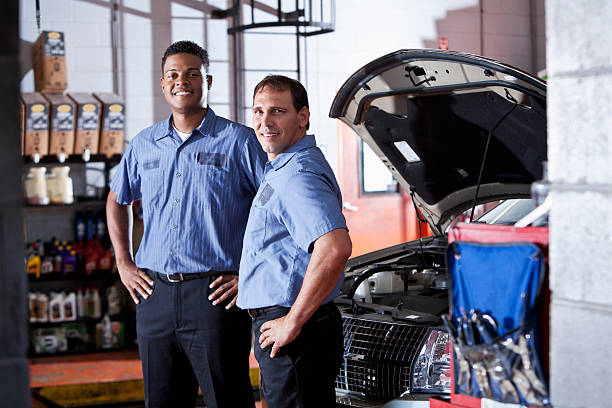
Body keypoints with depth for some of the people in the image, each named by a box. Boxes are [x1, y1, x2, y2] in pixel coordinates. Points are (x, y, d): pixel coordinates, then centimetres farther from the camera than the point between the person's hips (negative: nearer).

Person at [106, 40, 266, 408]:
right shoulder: (144, 144, 13)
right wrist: (123, 263, 17)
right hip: (155, 294, 5)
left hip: (215, 294, -4)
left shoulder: (239, 140, -2)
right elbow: (117, 200, 28)